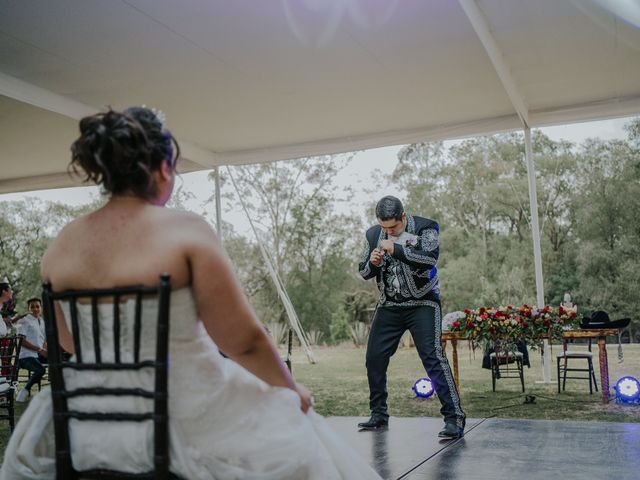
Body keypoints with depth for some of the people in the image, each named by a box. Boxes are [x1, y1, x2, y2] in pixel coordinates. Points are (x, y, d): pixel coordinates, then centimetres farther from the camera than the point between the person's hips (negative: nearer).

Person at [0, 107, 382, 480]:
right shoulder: (186, 230, -17)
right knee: (294, 443, 20)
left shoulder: (60, 247, -1)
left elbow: (70, 345, 12)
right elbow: (243, 340, -15)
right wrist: (291, 389, 3)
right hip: (187, 416, -4)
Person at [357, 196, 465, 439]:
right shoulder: (373, 234, 4)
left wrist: (395, 249, -28)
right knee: (374, 358, 5)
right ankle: (379, 414, 23)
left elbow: (430, 258, -25)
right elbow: (364, 272, 10)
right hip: (389, 306, 5)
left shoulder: (425, 228, -8)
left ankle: (454, 419, -11)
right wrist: (372, 263, -12)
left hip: (422, 304, -5)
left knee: (432, 356, -17)